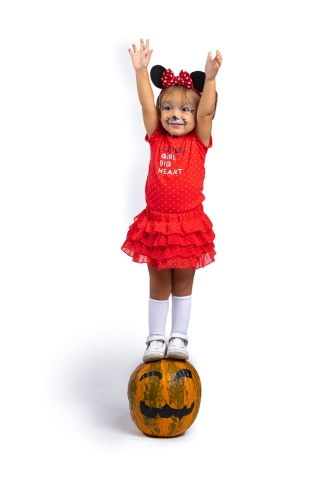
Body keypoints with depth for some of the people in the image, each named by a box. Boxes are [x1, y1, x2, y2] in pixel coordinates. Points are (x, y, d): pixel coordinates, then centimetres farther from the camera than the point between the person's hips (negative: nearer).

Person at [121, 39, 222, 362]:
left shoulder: (198, 142, -4)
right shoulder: (156, 139, 0)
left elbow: (206, 111, -19)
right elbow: (146, 105, -12)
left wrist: (210, 78, -34)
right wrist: (141, 71, -25)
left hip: (188, 224, -1)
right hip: (156, 223, 1)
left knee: (182, 286, 13)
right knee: (158, 286, 12)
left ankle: (178, 339, 25)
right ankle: (156, 340, 23)